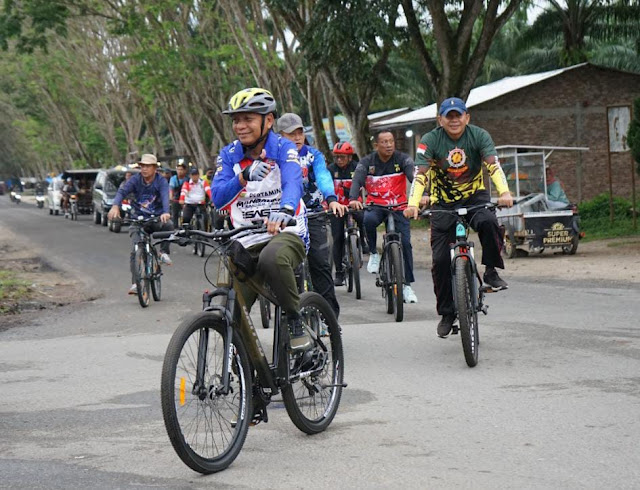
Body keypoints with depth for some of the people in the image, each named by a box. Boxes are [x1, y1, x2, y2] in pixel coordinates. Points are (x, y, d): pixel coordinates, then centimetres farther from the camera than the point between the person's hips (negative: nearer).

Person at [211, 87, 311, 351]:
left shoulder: (283, 148, -5)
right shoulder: (229, 155, 5)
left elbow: (293, 183, -24)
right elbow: (218, 198, -10)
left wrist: (284, 210, -47)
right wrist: (244, 177, -30)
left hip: (286, 232, -4)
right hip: (246, 242, 4)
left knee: (272, 258, -39)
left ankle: (295, 318, -18)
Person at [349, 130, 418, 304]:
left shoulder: (403, 159, -6)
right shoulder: (367, 162, -5)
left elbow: (414, 177, -22)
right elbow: (357, 181, -20)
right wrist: (353, 199, -41)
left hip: (398, 206, 1)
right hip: (375, 205, -1)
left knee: (405, 242, -9)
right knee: (369, 220, -35)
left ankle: (407, 285, 4)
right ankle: (373, 253, -8)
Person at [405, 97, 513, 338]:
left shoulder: (479, 135, -10)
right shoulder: (430, 140, -12)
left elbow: (493, 165, -23)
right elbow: (421, 174, -23)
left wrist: (504, 192, -41)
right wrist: (413, 204, -39)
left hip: (474, 196, 0)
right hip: (443, 202, 1)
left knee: (488, 222, -35)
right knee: (441, 259, -5)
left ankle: (491, 272, -13)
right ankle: (447, 313, 10)